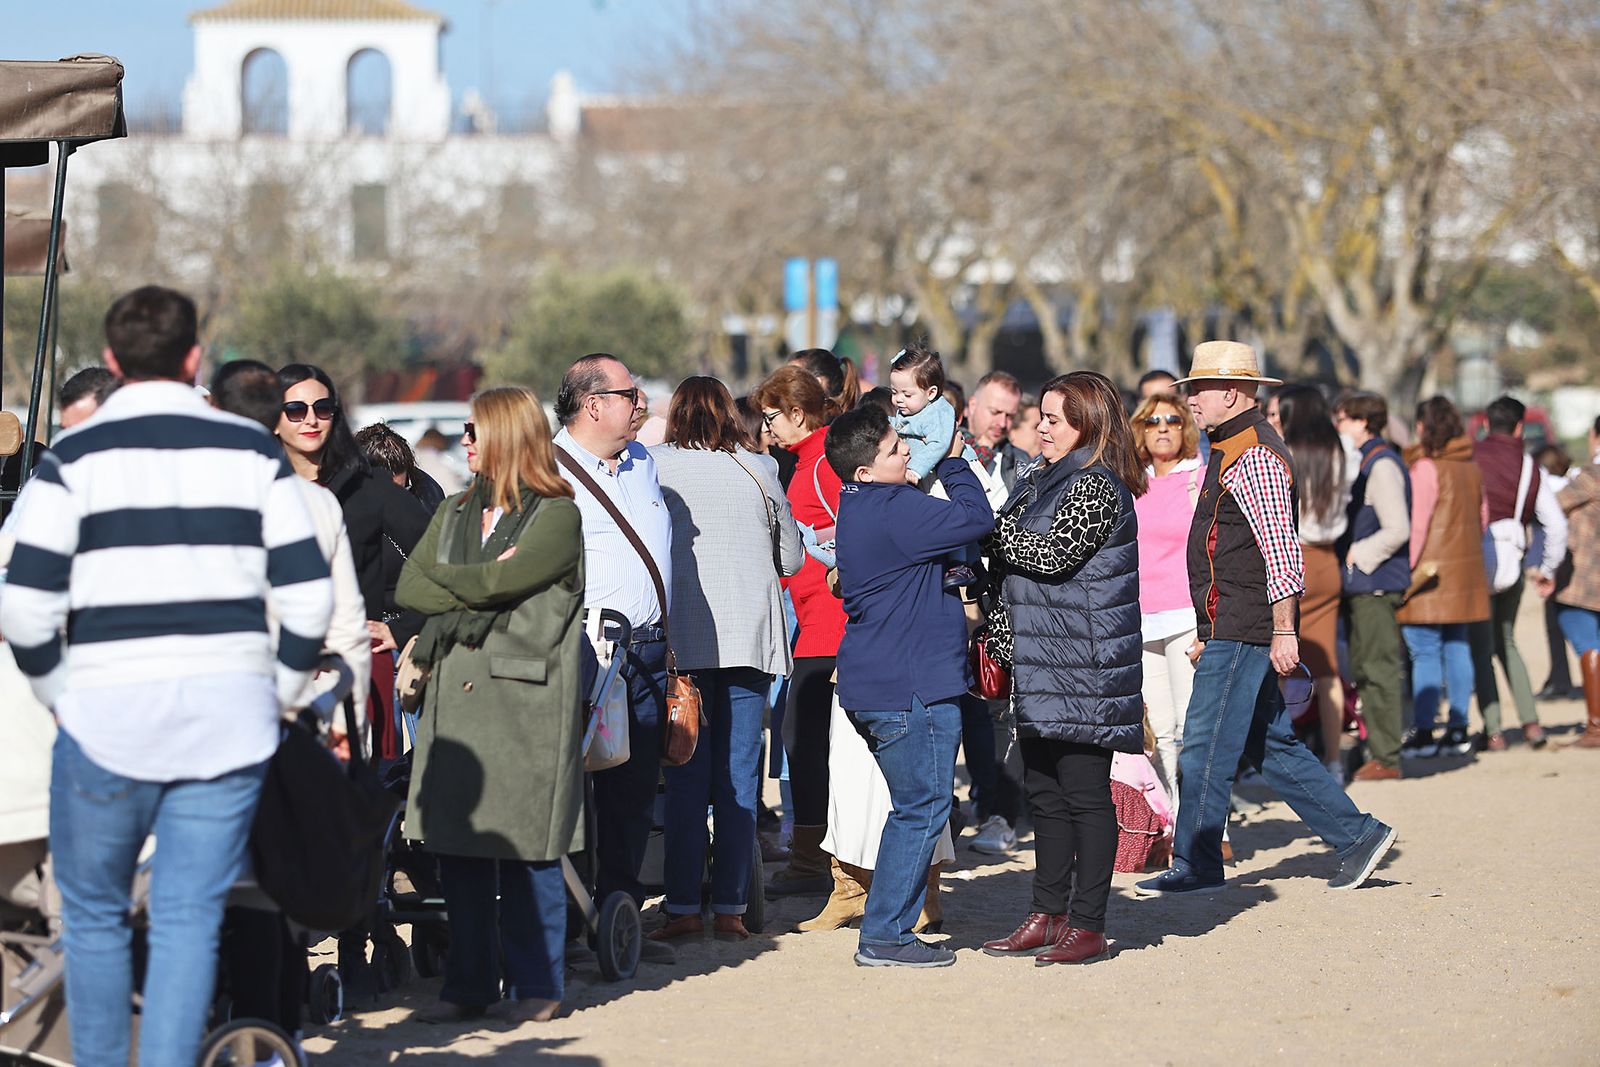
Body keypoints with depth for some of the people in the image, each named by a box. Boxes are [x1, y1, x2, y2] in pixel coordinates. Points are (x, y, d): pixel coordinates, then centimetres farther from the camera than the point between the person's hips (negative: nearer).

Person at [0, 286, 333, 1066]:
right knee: (189, 922, 4)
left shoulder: (75, 459, -2)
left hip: (109, 716, -2)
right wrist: (277, 695, 13)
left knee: (94, 914, 13)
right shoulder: (252, 452, 6)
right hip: (228, 721, 2)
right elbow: (308, 596, 2)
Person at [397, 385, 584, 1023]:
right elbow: (408, 588, 8)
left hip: (527, 702, -6)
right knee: (456, 846, 4)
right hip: (455, 695, 6)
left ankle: (537, 983, 6)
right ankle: (468, 984, 12)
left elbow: (507, 579, -16)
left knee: (526, 847, -3)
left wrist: (446, 581, 0)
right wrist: (481, 593, -5)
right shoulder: (454, 513, 19)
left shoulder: (557, 516, -1)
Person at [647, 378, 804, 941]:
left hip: (683, 638, -2)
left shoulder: (655, 467, 0)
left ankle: (683, 905, -2)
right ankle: (730, 907, 4)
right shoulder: (759, 471, 8)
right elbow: (792, 559, 17)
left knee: (685, 776, 1)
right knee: (738, 776, 4)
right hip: (750, 637, 2)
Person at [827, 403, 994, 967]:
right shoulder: (894, 510, -18)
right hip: (911, 687, -10)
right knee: (922, 809, -4)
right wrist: (954, 462, -3)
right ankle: (884, 935, -2)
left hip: (877, 687, 10)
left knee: (915, 808, 16)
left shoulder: (861, 506, 13)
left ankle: (890, 930, 19)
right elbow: (977, 518, -16)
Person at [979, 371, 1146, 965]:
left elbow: (1053, 555, -22)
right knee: (1045, 794, 12)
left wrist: (992, 529, -12)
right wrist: (999, 642, 16)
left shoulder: (1096, 486, -11)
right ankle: (1048, 916, 19)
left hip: (1085, 669, -9)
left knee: (1085, 793, -5)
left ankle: (1088, 926, -3)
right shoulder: (1043, 481, 17)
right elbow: (1016, 571, 22)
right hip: (1040, 669, 9)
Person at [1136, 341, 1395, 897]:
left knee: (1205, 746, -5)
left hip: (1242, 633, -11)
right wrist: (1210, 633, 26)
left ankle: (1195, 864, 2)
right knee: (1271, 746, 12)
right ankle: (1358, 835, 14)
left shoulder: (1252, 455, -15)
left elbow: (1281, 549, -21)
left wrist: (1283, 631, -24)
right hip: (1231, 631, 11)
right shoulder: (1230, 450, 19)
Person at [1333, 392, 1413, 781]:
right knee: (1364, 671, 12)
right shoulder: (1363, 461, 17)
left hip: (1376, 584, -10)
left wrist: (1358, 555, -14)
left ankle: (1386, 758, -4)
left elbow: (1397, 529, -21)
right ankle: (1377, 750, 17)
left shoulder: (1382, 464, -13)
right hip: (1360, 585, 10)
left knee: (1379, 670, -7)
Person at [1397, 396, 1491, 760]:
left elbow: (1417, 525, -15)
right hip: (1465, 571, 8)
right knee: (1457, 648, 10)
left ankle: (1423, 733, -7)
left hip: (1431, 571, -8)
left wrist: (1406, 569, -12)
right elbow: (1481, 519, 18)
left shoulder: (1426, 468, -12)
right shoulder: (1471, 468, 10)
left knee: (1425, 652, -6)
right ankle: (1458, 730, 13)